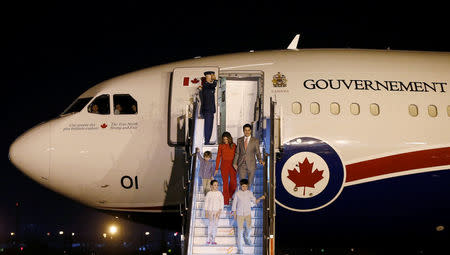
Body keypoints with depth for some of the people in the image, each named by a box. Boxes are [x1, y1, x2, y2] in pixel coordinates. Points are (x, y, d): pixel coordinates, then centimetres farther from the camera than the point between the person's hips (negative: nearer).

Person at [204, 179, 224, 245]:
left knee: (215, 224, 1)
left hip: (217, 211, 1)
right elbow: (206, 202, 3)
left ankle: (213, 239, 8)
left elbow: (222, 202, 1)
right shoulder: (209, 193, -1)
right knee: (211, 224, -5)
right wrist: (206, 211, -1)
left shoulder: (219, 193, 0)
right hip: (210, 210, -1)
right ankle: (209, 239, 3)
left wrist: (219, 211, -8)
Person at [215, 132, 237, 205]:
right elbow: (218, 157, 2)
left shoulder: (233, 145, 3)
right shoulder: (221, 146, 0)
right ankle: (226, 201, 0)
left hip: (232, 164, 1)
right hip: (224, 165, -1)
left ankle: (230, 195, 27)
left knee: (233, 182, -1)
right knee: (225, 182, -4)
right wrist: (217, 168, 1)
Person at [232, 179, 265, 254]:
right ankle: (239, 248, 2)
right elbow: (234, 203, 4)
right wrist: (234, 213, 2)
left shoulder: (250, 193, 2)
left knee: (249, 227, -9)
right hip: (239, 214, -2)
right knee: (240, 229, -4)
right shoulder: (237, 193, -2)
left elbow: (255, 201, 7)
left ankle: (246, 237, 27)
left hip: (248, 213, 2)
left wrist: (260, 198, -11)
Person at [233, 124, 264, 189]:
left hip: (251, 164, -1)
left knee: (249, 183, 9)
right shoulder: (239, 140, 5)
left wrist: (260, 160, -17)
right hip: (241, 164, 1)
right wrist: (235, 163, -2)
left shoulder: (255, 140, 0)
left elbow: (257, 152, 1)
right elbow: (237, 152, 7)